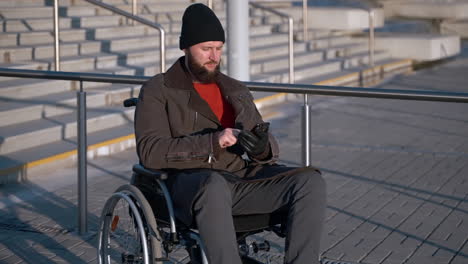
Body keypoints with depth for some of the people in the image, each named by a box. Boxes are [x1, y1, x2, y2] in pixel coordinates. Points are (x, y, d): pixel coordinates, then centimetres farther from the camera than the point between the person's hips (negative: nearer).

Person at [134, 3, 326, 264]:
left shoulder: (237, 91, 23)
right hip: (192, 182, -5)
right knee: (214, 186, -42)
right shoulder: (158, 91, 8)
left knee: (310, 181, -21)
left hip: (246, 178, 5)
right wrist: (212, 142, -20)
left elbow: (269, 147, 16)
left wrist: (262, 147, -11)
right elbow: (151, 151, -7)